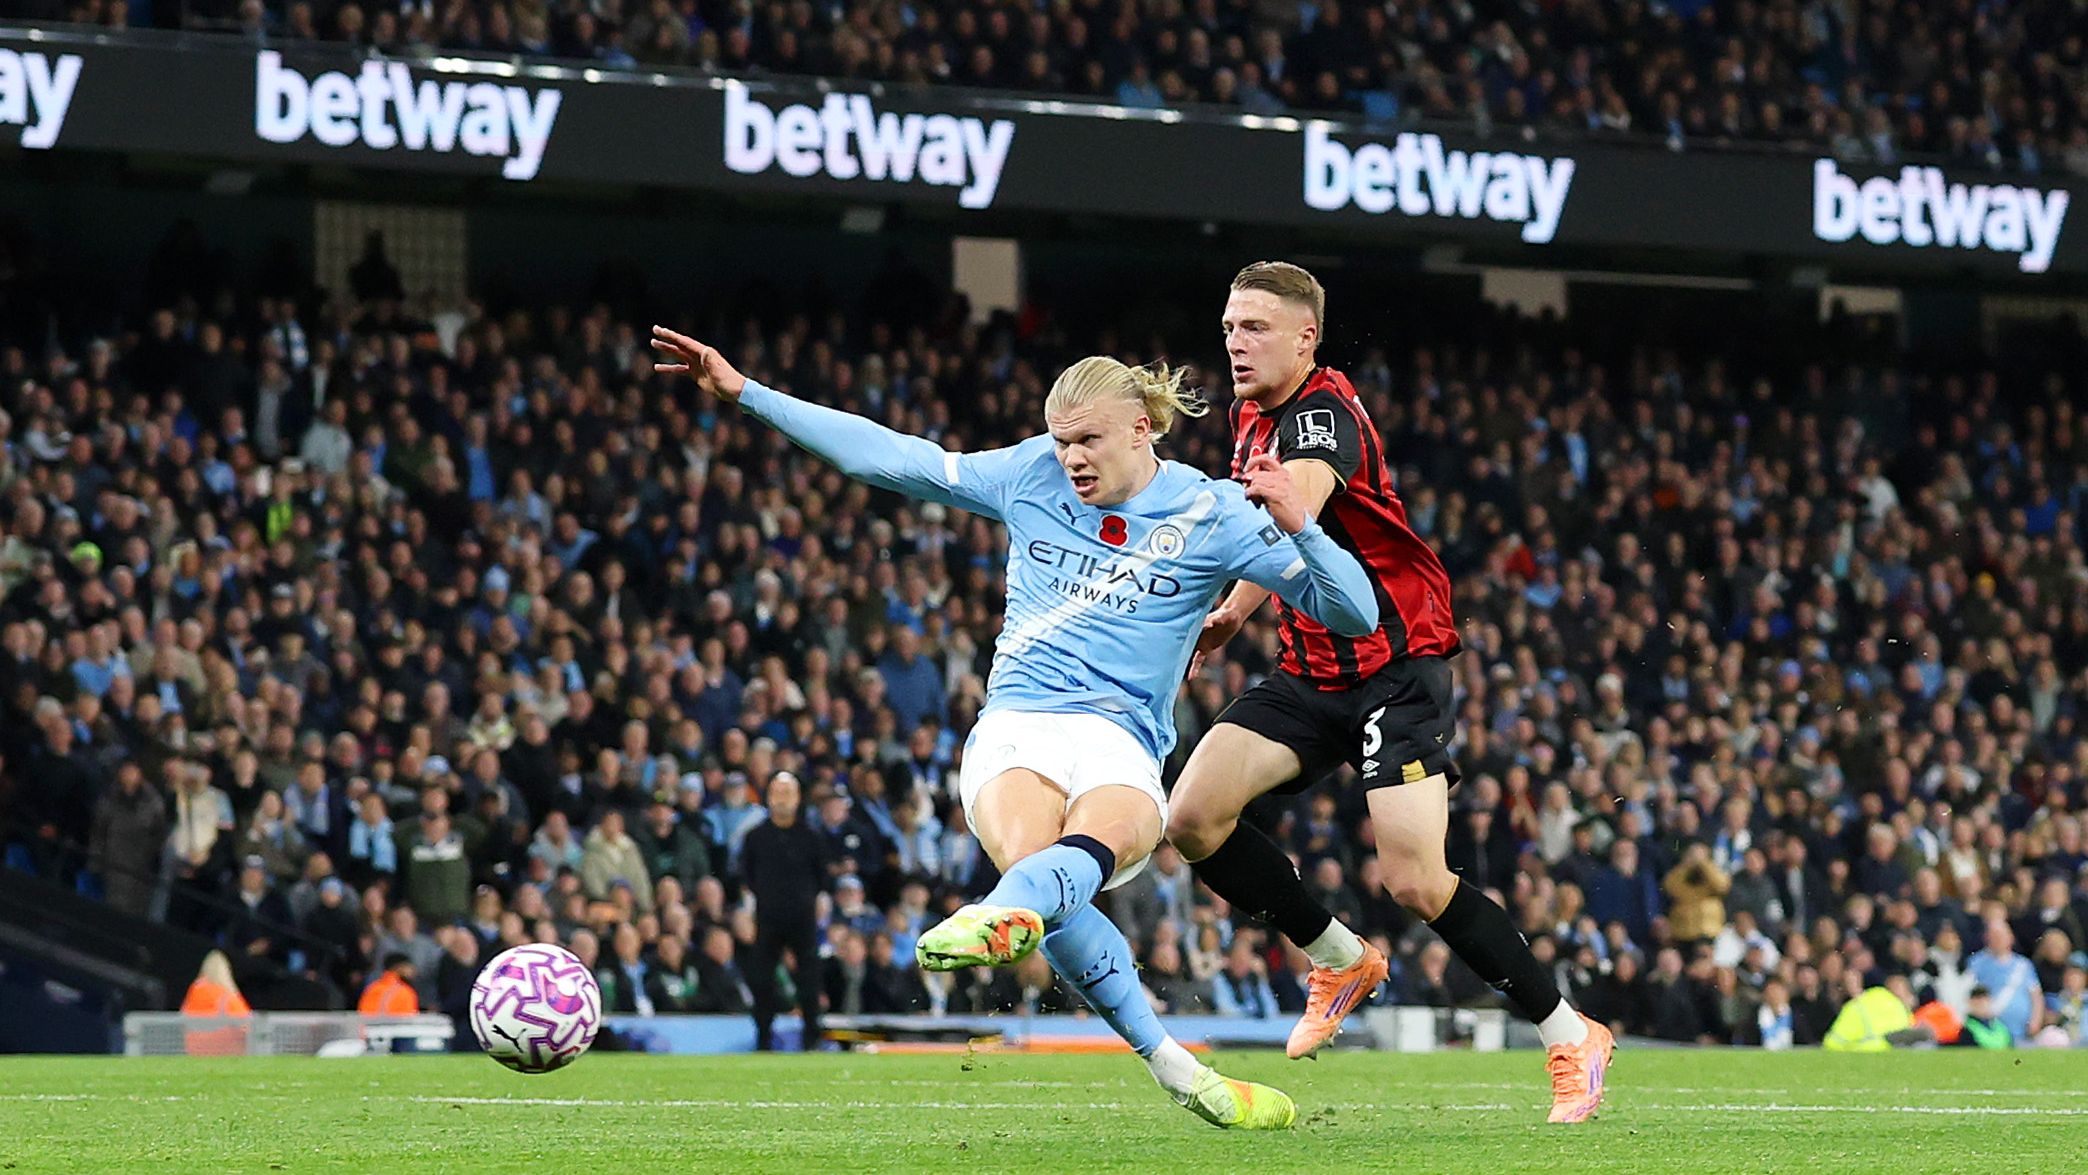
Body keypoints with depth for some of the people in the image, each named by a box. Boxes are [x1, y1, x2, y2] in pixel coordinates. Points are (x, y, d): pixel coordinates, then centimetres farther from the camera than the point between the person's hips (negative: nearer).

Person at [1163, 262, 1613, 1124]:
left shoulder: (1321, 413, -18)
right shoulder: (1253, 418, 10)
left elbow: (1297, 511, -41)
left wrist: (1236, 609, -60)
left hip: (1395, 665, -8)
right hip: (1312, 672, 8)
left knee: (1416, 883, -15)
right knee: (1192, 818, -7)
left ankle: (1571, 1038, 1)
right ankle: (1341, 962, 13)